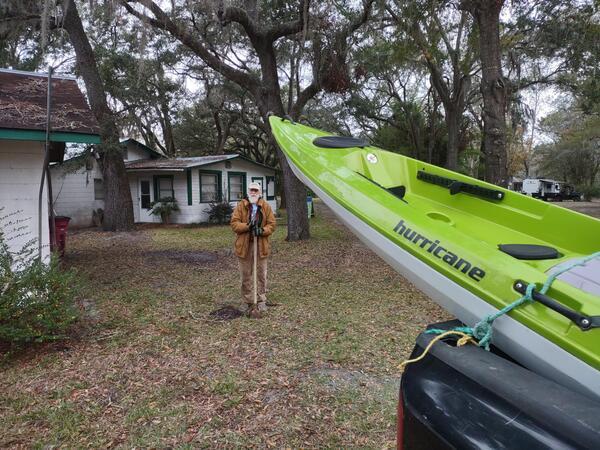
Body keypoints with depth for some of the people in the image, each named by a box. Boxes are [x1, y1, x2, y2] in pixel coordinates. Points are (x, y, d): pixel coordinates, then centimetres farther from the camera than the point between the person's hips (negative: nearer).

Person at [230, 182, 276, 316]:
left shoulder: (266, 207, 4)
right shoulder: (241, 206, 2)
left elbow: (272, 225, 1)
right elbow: (234, 223, -5)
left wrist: (262, 230, -18)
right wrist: (247, 226, -22)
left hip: (261, 245, 1)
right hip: (244, 245, 0)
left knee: (261, 275, 7)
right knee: (246, 275, 8)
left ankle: (261, 301, 19)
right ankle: (247, 302, 20)